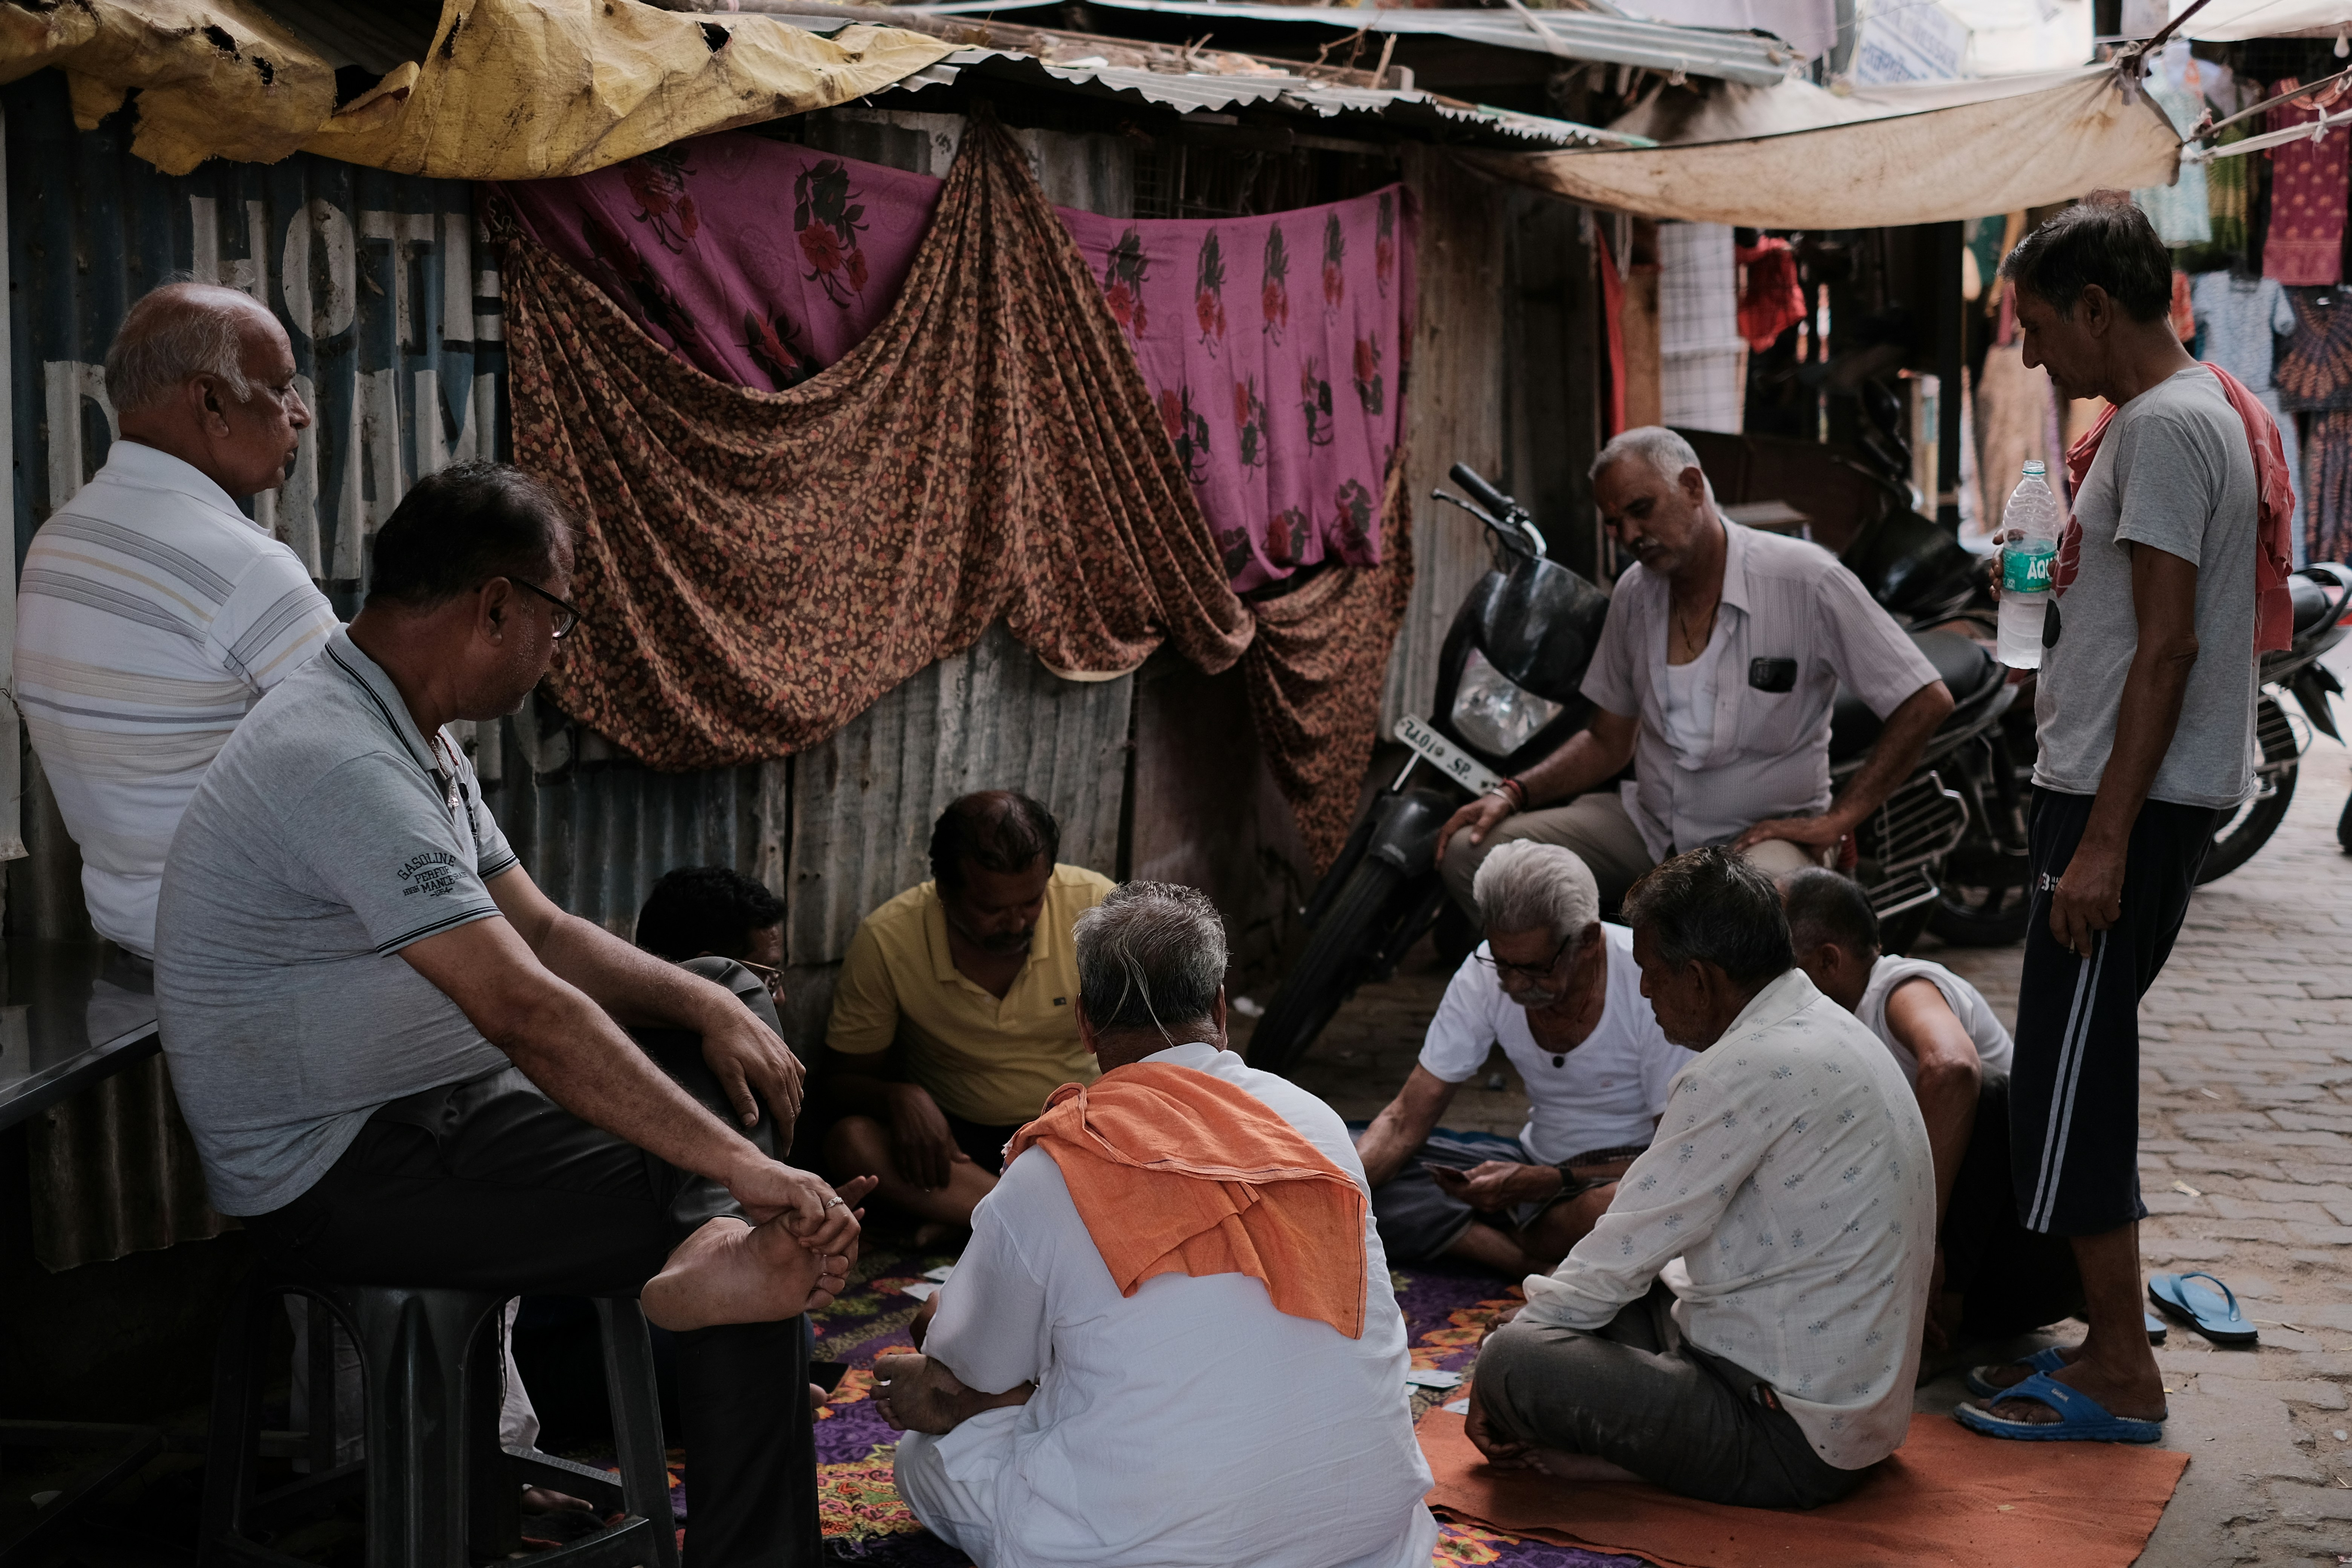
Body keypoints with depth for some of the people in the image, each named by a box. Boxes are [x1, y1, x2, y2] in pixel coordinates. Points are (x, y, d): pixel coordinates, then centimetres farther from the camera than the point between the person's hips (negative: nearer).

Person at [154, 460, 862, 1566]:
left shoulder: (410, 737, 9)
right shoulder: (338, 760, -25)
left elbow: (542, 932, 15)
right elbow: (525, 1010, -32)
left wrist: (709, 1005, -2)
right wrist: (742, 1171, -31)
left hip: (434, 1104, 10)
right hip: (339, 1177, -10)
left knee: (738, 1091, 7)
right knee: (744, 1186, -13)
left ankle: (712, 1261, -15)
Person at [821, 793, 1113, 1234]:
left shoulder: (1093, 903, -15)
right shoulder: (886, 942, -14)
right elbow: (845, 1078, -3)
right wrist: (899, 1097, -26)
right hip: (954, 1140, 1)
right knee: (849, 1142, -31)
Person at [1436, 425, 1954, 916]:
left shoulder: (1804, 580, -12)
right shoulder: (1635, 591, 8)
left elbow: (1926, 702, -12)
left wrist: (1835, 822, -15)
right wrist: (1513, 793, 0)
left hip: (1763, 829, -6)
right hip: (1645, 823, 6)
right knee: (1468, 852, -14)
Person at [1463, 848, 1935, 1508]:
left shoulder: (1751, 1072, -22)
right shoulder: (1826, 1028, 10)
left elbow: (1621, 1257, -14)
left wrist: (1505, 1361, -1)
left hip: (1792, 1446, -10)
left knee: (1512, 1360, -18)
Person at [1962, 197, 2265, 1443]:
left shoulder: (2166, 425, -15)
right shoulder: (2186, 412, 17)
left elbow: (2167, 646, -21)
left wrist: (2104, 840, -22)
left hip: (2131, 801, -10)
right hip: (2118, 791, 10)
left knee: (2071, 1073, -7)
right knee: (2075, 1065, 15)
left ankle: (2121, 1378, 1)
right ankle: (2107, 1339, 23)